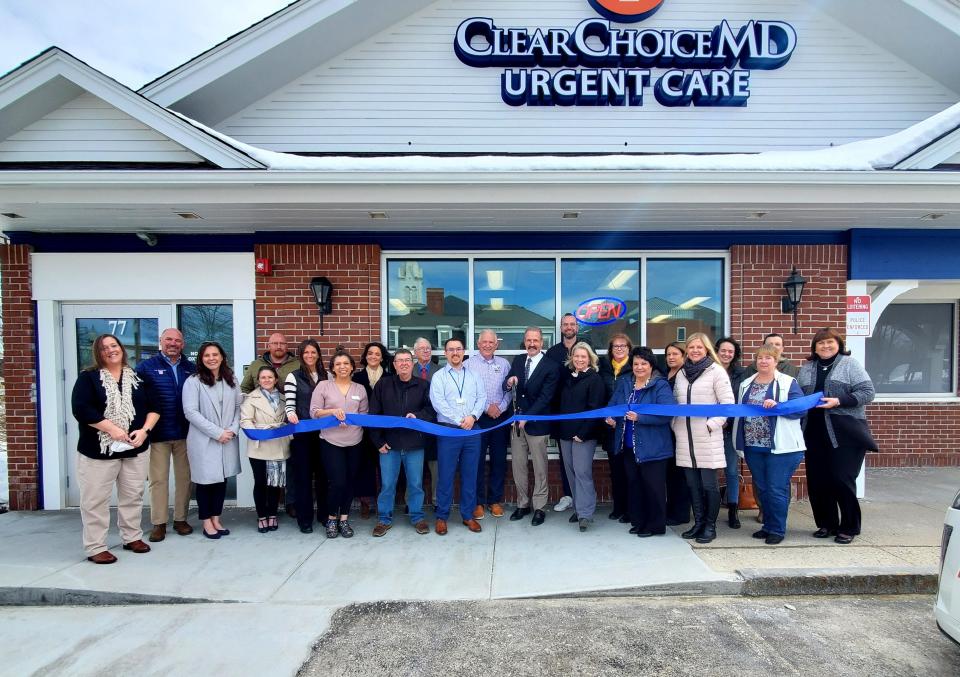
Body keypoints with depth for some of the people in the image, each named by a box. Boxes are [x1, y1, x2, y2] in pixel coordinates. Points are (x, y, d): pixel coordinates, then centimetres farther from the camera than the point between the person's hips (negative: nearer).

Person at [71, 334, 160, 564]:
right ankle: (95, 548, 14)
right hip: (98, 449, -3)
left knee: (133, 496, 13)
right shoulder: (88, 377, -2)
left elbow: (154, 407, 6)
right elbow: (80, 409, -15)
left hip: (135, 448, 4)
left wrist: (145, 430, -11)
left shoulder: (138, 377, 8)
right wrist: (112, 429, -21)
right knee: (96, 500, 3)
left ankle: (132, 537, 26)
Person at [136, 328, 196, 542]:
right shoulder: (146, 367, 0)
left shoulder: (191, 368, 8)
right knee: (158, 479, 4)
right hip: (157, 433, -2)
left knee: (184, 477, 9)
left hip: (185, 433, 2)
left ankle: (181, 519, 22)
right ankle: (158, 523, 16)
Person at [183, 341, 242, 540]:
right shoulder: (193, 382, -6)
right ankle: (207, 522, 19)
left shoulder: (231, 381, 9)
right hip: (204, 440, -4)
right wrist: (217, 432, -16)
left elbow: (238, 407, 8)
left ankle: (216, 519, 23)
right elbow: (191, 412, -13)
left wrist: (233, 430, -8)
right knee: (206, 480, 4)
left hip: (228, 440, 4)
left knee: (222, 479, 10)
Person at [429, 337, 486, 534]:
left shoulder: (473, 374, 12)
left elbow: (481, 398, 4)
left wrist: (473, 416, -13)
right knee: (446, 475, 3)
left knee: (470, 475, 9)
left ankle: (468, 515, 21)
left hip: (472, 430, 3)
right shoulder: (439, 376, 1)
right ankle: (442, 516, 16)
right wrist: (459, 421, -14)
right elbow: (438, 403, -10)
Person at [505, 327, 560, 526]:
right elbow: (505, 387, 8)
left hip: (537, 423, -5)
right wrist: (509, 382, -16)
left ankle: (539, 508, 19)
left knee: (540, 469, 7)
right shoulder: (517, 360, 7)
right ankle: (523, 504, 26)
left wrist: (527, 417, -20)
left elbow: (545, 397, -14)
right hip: (517, 421, 5)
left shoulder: (551, 367, -9)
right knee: (518, 466, 12)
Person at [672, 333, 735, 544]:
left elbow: (728, 403, -7)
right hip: (685, 437, 5)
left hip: (708, 438, -5)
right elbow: (675, 404, 19)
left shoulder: (716, 371, -4)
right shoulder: (681, 374, 13)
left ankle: (710, 526, 15)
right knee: (693, 483, 10)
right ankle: (698, 523, 22)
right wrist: (675, 426, 8)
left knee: (709, 483, 2)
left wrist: (711, 425, -14)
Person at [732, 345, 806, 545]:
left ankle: (777, 530, 14)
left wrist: (777, 405, -26)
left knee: (777, 490, -1)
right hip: (753, 446, 5)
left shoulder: (788, 383, -3)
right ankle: (768, 526, 27)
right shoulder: (746, 384, 13)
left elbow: (801, 409, -13)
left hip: (780, 447, -5)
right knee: (762, 489, 14)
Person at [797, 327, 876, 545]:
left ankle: (849, 528, 16)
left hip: (844, 435, -4)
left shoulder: (849, 364, 1)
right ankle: (826, 524, 23)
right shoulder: (806, 369, 14)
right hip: (815, 435, 5)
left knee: (842, 480, -3)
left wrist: (839, 401, -16)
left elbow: (867, 392, -6)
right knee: (816, 481, 7)